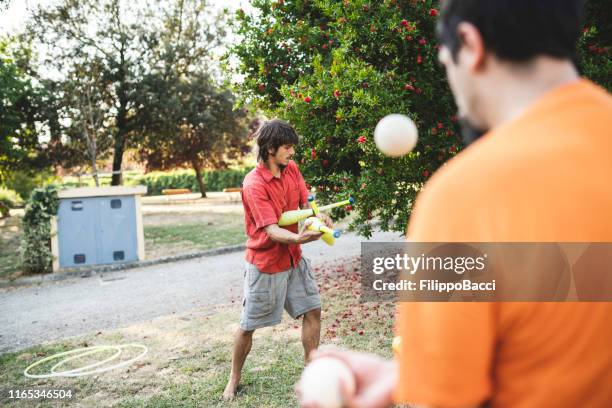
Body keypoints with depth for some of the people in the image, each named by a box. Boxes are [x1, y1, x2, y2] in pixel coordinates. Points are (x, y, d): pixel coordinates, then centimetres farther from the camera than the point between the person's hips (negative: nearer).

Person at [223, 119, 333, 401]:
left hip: (294, 259, 7)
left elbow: (306, 202, 4)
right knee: (248, 326, 6)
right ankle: (234, 380, 27)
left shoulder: (291, 169, -1)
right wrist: (299, 238, -47)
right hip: (265, 263, -6)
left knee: (312, 311, 8)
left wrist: (318, 216, -19)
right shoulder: (254, 184, -23)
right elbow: (271, 231, -28)